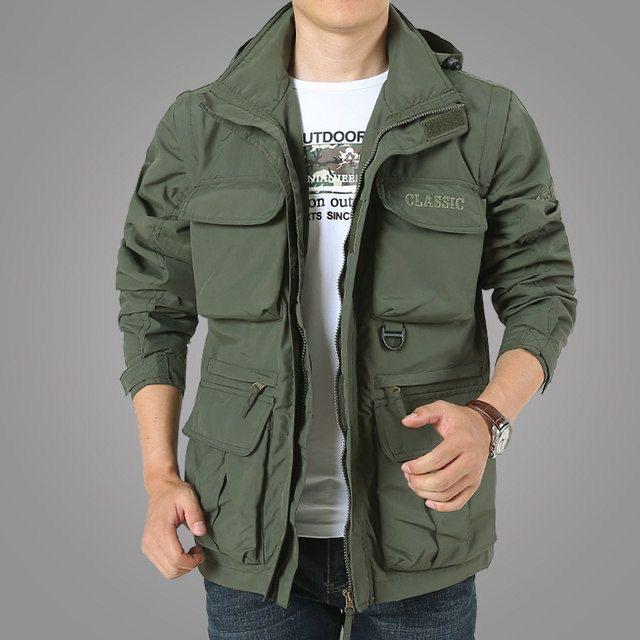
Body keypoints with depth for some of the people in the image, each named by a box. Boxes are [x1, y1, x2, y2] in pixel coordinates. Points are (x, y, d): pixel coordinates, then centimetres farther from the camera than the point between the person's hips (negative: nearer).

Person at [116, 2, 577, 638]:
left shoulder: (489, 122, -4)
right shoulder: (199, 125, -1)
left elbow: (540, 292, 1)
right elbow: (154, 302, 7)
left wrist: (488, 419, -18)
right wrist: (160, 478, -1)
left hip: (421, 517, 0)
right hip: (254, 531, 1)